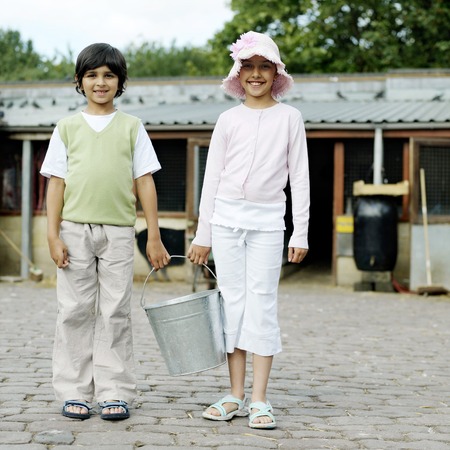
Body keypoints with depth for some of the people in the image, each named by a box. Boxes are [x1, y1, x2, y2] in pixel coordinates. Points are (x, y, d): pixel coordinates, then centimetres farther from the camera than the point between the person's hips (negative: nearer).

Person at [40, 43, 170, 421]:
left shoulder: (131, 127, 8)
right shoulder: (67, 127, 8)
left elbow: (145, 182, 6)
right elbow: (57, 182, 5)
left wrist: (154, 237, 2)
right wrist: (53, 235, -3)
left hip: (118, 233, 0)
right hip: (75, 230, 0)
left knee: (115, 313, 1)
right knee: (75, 312, 2)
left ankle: (115, 392, 7)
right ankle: (75, 392, 10)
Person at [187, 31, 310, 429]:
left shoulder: (289, 117, 4)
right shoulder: (229, 120, 7)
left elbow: (299, 177, 4)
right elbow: (212, 178, 9)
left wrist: (301, 233, -1)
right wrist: (203, 235, 6)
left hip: (268, 220, -1)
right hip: (227, 217, 2)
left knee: (262, 303, -4)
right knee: (232, 301, 2)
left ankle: (259, 400, -1)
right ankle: (236, 396, 8)